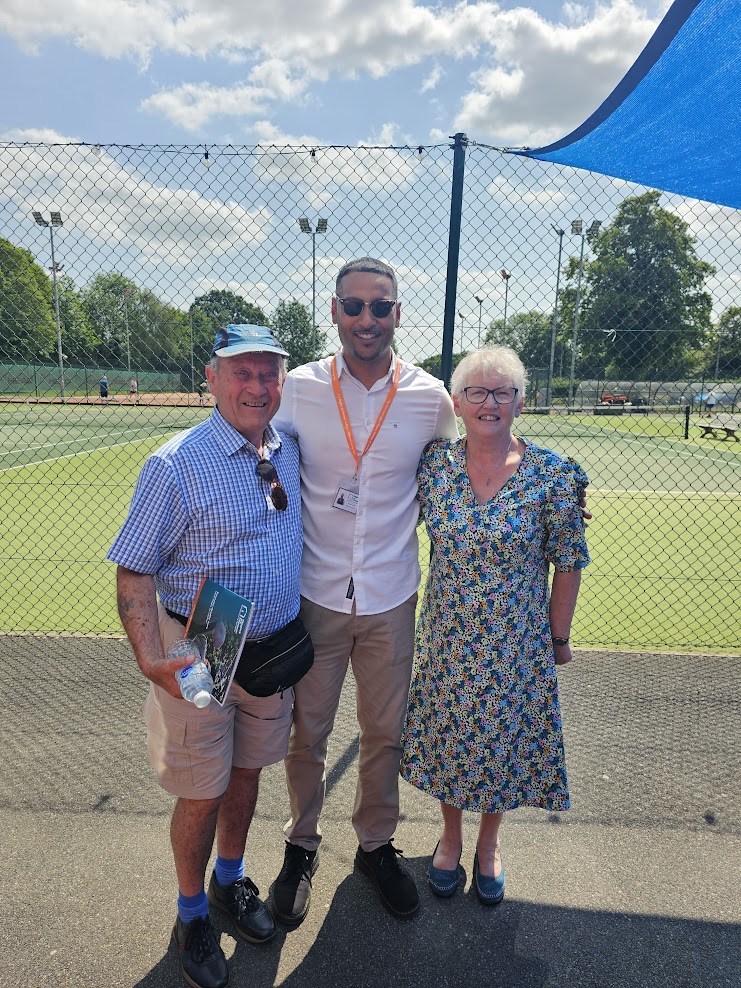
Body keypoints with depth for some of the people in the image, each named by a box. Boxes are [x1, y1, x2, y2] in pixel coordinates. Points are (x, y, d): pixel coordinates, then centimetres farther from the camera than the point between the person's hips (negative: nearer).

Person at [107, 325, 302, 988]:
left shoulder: (288, 451, 0)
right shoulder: (177, 465, -19)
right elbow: (134, 572, -16)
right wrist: (152, 662, -27)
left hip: (273, 648, 6)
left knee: (247, 771, 22)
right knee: (202, 793, 11)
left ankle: (230, 881, 48)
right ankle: (192, 915, 38)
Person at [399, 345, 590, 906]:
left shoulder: (553, 476, -14)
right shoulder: (433, 465, -7)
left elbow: (568, 564, -6)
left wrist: (559, 637, -1)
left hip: (517, 644, -1)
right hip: (448, 637, 2)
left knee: (503, 735, 16)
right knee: (448, 732, 17)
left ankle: (489, 842, 46)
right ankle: (451, 836, 46)